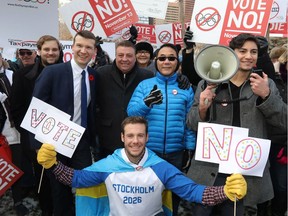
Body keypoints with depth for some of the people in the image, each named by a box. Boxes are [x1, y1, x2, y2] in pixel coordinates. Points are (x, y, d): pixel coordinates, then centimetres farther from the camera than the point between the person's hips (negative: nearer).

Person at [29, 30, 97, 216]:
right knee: (60, 189, 12)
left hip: (82, 141, 3)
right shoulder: (52, 72, -12)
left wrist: (92, 139, 6)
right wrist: (40, 143, -14)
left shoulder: (93, 75, 3)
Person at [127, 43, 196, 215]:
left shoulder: (186, 88, 2)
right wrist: (146, 102, -26)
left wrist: (190, 149, 1)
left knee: (174, 195, 17)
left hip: (176, 152, 1)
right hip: (148, 151, 0)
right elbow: (131, 112, -7)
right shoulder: (144, 85, 2)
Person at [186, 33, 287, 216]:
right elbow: (192, 124, 1)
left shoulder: (266, 84, 5)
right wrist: (202, 109, -20)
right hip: (210, 167, -1)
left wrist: (266, 96, -16)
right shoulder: (209, 84, 0)